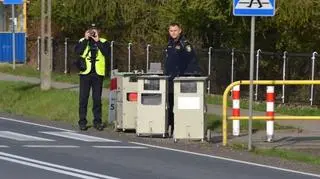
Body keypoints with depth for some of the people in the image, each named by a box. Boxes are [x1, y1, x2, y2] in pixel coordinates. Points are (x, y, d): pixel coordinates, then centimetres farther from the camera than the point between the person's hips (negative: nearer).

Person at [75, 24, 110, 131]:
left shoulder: (103, 42, 8)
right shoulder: (82, 41, 8)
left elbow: (106, 53, -10)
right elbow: (78, 51, -11)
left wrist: (97, 41, -11)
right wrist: (86, 39, -10)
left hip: (98, 74, 0)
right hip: (85, 73, 0)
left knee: (97, 98, 4)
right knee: (83, 98, 1)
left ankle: (97, 121, 12)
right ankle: (82, 121, 7)